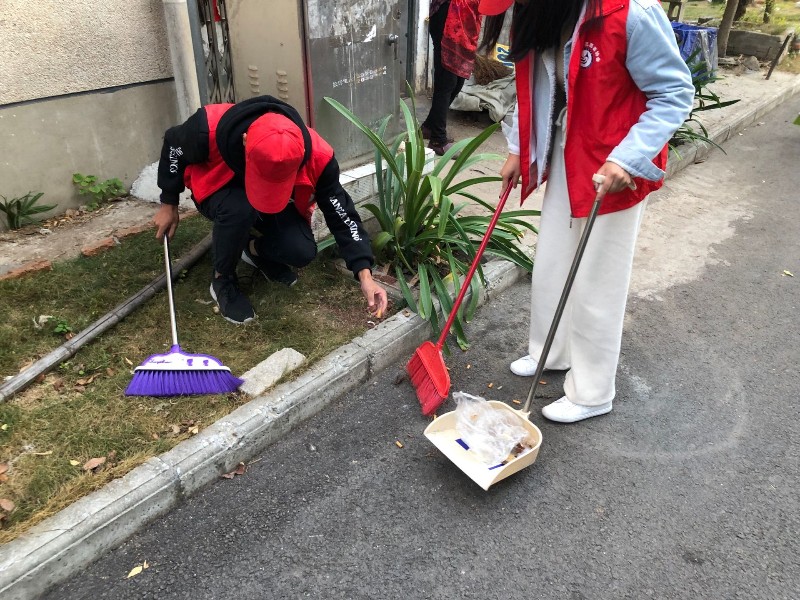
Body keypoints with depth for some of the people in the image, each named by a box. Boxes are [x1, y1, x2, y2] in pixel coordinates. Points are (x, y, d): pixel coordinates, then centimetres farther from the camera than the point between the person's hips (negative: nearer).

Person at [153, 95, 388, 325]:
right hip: (220, 192, -1)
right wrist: (169, 204, -3)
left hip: (281, 204, 1)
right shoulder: (210, 128, -37)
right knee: (239, 209, -38)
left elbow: (342, 214, -25)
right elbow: (173, 145, -12)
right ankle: (222, 279, -9)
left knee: (302, 252, -25)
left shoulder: (316, 155, -34)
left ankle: (256, 250, 10)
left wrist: (365, 276, -32)